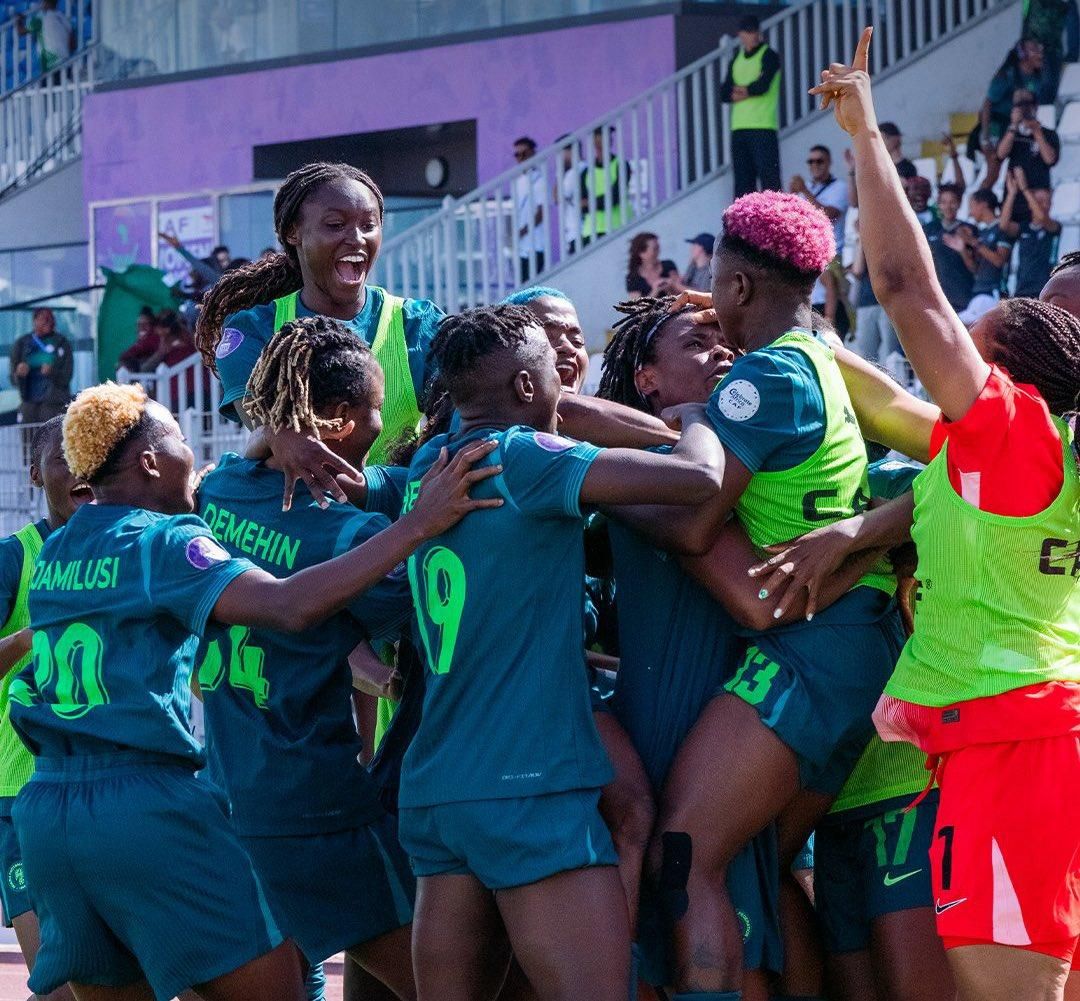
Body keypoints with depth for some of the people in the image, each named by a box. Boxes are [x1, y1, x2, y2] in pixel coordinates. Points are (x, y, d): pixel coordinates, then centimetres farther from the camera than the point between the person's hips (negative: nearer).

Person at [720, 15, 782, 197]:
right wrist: (749, 91, -6)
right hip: (739, 128, 6)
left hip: (763, 128, -6)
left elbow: (763, 85, -14)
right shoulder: (737, 59, 18)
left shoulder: (768, 56, 1)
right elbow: (725, 94, 10)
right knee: (742, 181, 5)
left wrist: (742, 90, 3)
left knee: (769, 177, -11)